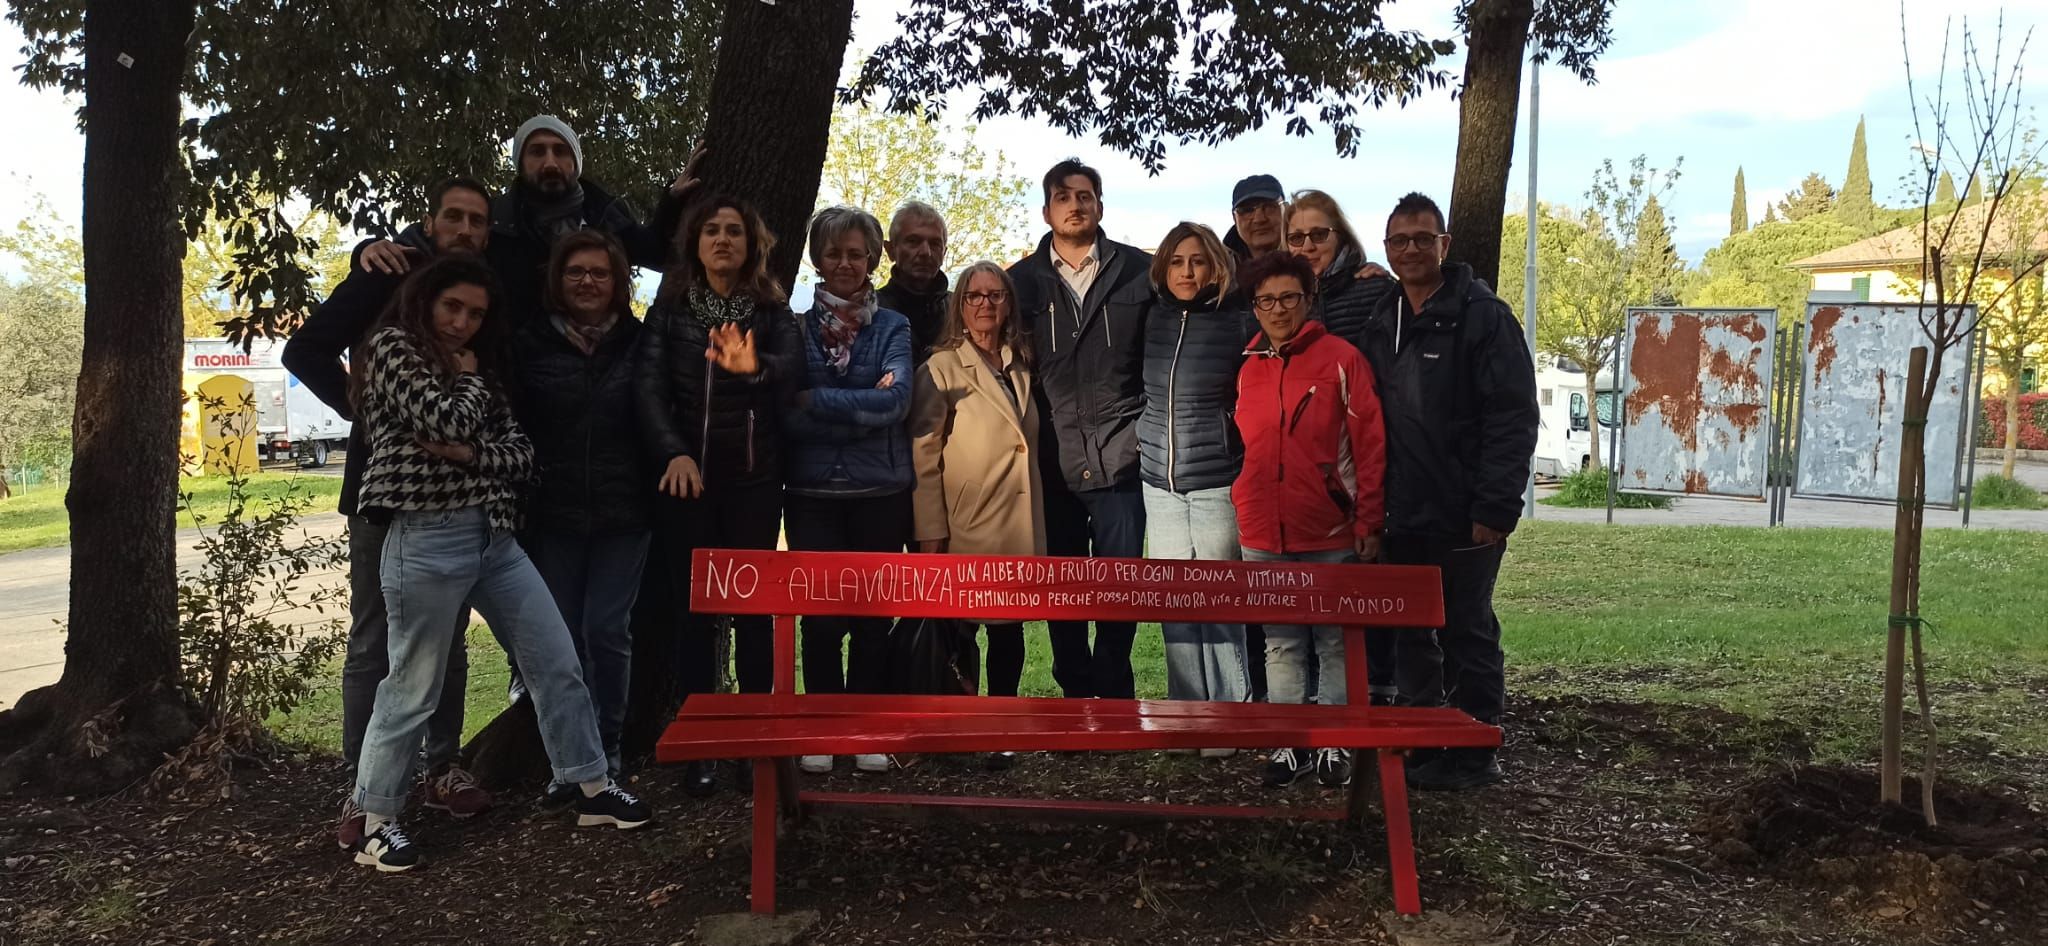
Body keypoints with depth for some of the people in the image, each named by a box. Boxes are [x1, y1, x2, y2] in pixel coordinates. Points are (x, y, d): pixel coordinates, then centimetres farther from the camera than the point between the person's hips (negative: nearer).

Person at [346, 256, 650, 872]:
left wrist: (471, 455, -9)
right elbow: (446, 422, -16)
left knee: (557, 662, 6)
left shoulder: (478, 369, 20)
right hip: (428, 538, -7)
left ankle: (594, 790, 15)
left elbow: (522, 454, 9)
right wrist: (469, 380, 3)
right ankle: (376, 823, 14)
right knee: (414, 687, 0)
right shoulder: (393, 348, 0)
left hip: (494, 536, 7)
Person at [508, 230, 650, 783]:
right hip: (551, 514, 1)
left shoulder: (639, 343, 4)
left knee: (606, 630, -4)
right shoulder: (531, 345, 6)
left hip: (623, 514, -1)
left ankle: (606, 751, 12)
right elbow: (512, 426, 5)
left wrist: (654, 493, -3)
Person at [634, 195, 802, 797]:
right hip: (687, 477, 0)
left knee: (754, 606, 1)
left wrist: (755, 368, -36)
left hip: (755, 479, 0)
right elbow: (648, 386, -5)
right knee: (695, 608, 1)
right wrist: (674, 453, -21)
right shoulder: (669, 308, 7)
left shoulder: (773, 312, 6)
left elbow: (793, 372, -13)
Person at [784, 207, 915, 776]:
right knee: (821, 615, 1)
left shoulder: (893, 328, 5)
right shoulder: (795, 328, 6)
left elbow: (896, 401, -11)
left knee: (873, 614, 6)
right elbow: (786, 415, -4)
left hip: (880, 493, 0)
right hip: (813, 493, 0)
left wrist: (814, 400, -12)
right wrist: (862, 409, -14)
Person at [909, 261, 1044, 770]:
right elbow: (923, 456, -8)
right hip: (966, 525, -5)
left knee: (1009, 625, 7)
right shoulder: (941, 370, -4)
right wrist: (931, 531, -12)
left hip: (1016, 524, 5)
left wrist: (1035, 523, 13)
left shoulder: (1019, 368, 13)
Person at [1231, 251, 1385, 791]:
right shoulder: (1248, 369, 9)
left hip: (1330, 535, -4)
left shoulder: (1341, 359, -4)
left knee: (1335, 643, 6)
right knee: (1281, 644, 10)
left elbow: (1370, 446, -6)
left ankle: (1335, 745, 16)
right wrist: (1242, 513, 13)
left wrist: (1368, 524, -8)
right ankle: (1289, 744, 19)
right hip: (1263, 537, 4)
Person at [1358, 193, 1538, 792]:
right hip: (1404, 518, 7)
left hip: (1463, 517, -6)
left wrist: (1494, 509, -18)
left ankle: (1474, 755, 13)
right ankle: (1422, 747, 23)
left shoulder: (1483, 315, -6)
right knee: (1411, 636, 11)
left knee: (1467, 632, 2)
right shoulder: (1382, 325, 14)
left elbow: (1514, 416, -12)